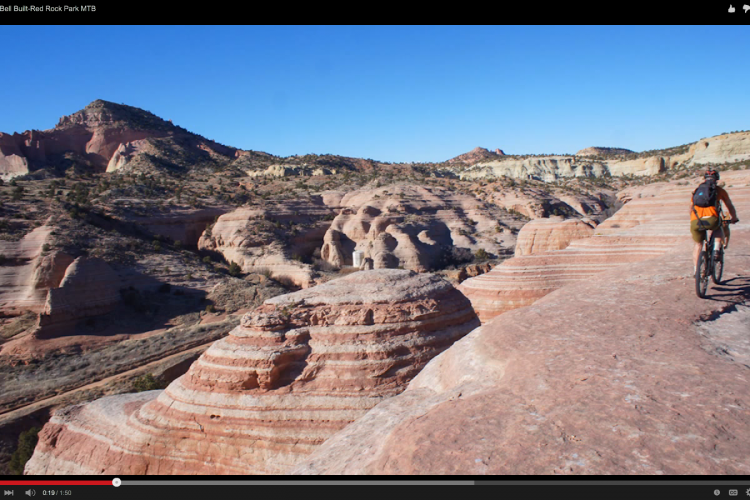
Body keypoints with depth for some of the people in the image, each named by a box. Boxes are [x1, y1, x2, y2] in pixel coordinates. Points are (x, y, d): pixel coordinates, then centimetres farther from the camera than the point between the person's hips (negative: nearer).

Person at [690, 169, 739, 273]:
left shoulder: (696, 190, 25)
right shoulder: (719, 190, 20)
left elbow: (691, 209, 34)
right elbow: (730, 206, 32)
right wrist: (734, 218, 48)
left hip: (696, 222, 2)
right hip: (711, 219, -2)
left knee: (698, 244, 22)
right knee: (719, 229, 33)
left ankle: (695, 270, 16)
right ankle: (716, 249, 9)